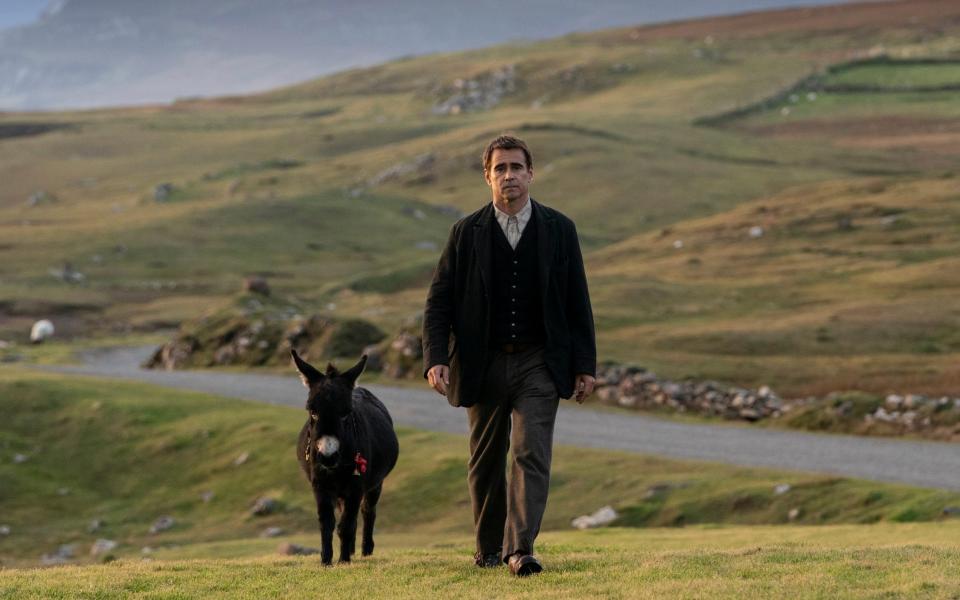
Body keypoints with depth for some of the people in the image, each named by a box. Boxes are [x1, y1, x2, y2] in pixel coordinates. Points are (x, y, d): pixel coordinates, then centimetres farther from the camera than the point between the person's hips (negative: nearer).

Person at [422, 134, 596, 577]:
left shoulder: (558, 230, 2)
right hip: (483, 365, 1)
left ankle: (520, 549, -20)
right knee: (485, 462, 10)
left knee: (532, 453, -14)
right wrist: (436, 359, -12)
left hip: (538, 362, -1)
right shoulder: (467, 233, 1)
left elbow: (578, 302, 5)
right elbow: (439, 301, 1)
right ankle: (489, 548, 24)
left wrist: (585, 366, 1)